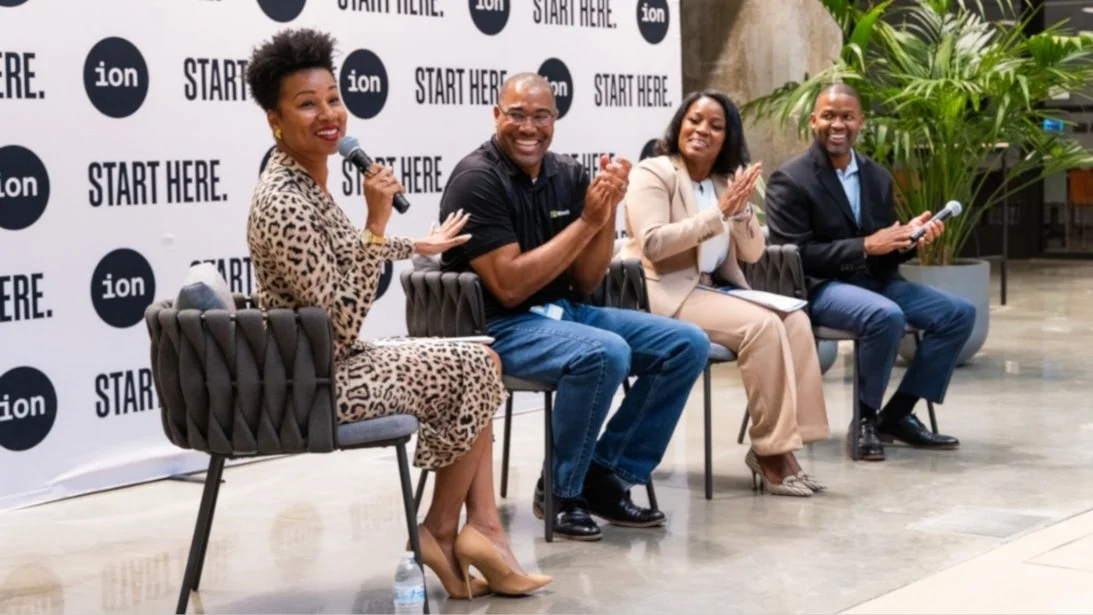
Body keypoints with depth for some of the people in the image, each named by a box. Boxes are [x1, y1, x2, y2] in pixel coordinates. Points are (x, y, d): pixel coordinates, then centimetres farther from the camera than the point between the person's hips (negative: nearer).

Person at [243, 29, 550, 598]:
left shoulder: (308, 179, 7)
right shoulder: (282, 203, -24)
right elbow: (341, 324, -26)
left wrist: (415, 246, 29)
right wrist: (377, 222, -25)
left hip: (331, 365, 10)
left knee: (473, 366, 11)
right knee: (477, 369, -2)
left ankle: (482, 528, 4)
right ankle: (442, 531, 12)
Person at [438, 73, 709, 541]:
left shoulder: (569, 175, 5)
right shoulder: (477, 179, -14)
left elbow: (586, 282, 5)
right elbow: (509, 286, -20)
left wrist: (608, 212, -11)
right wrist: (587, 221, -19)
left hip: (565, 312, 8)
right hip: (498, 326, -7)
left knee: (687, 344, -5)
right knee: (606, 353, -33)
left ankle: (607, 476, 2)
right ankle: (560, 491, -11)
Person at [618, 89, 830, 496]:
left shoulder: (725, 181, 15)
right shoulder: (653, 173, -4)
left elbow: (752, 253, 11)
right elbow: (653, 244, -20)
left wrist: (741, 209, -8)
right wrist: (718, 212, -20)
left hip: (715, 290, 7)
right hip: (664, 296, -7)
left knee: (795, 320, -18)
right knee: (761, 325, -28)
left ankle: (783, 444, -17)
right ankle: (769, 449, -18)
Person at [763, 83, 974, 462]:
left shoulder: (878, 177, 13)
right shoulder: (789, 181, -8)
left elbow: (887, 255, 16)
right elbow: (794, 256, -15)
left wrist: (910, 235, -8)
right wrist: (865, 246, -20)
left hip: (876, 281, 7)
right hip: (819, 287, -7)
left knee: (959, 313, -7)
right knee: (887, 316, -35)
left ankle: (896, 415, -3)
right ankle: (865, 420, -15)